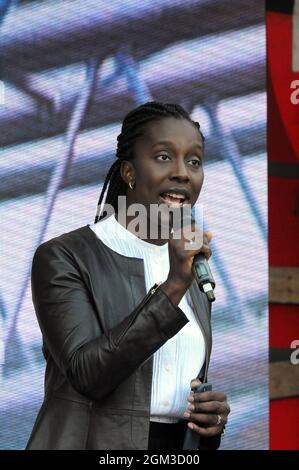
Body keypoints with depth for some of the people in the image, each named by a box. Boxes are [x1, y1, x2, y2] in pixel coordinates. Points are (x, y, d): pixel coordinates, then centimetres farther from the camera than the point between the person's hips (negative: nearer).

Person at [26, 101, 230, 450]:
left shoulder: (195, 276, 7)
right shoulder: (62, 257, -11)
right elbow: (87, 374, -21)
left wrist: (213, 413, -6)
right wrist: (173, 287, -25)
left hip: (178, 448, 5)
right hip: (93, 441, -5)